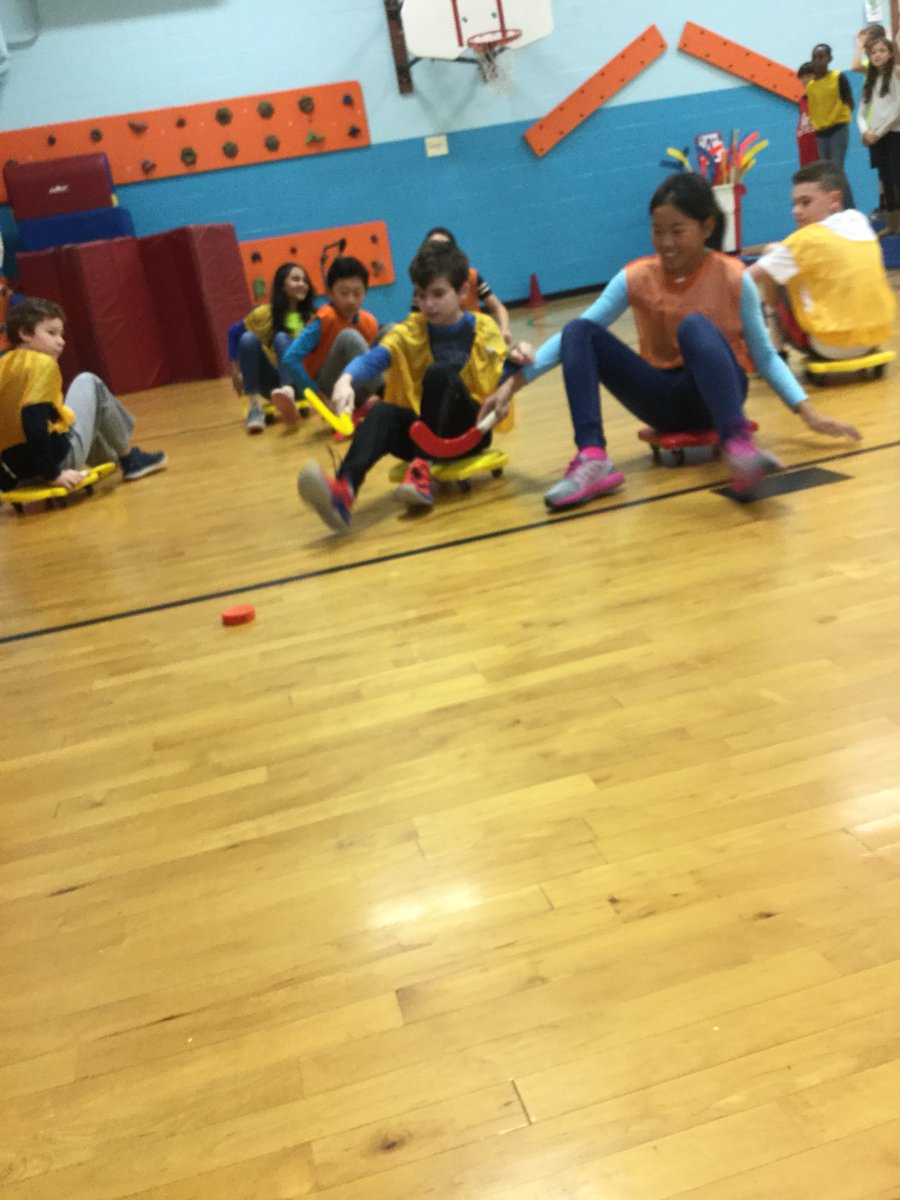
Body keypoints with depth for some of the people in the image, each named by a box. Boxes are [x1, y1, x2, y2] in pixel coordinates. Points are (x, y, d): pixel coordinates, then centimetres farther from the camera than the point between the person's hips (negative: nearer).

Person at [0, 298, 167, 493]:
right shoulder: (43, 364, -12)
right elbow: (34, 424, -25)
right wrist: (53, 474, -20)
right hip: (59, 459, -8)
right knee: (88, 383, 13)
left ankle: (113, 459, 41)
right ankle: (130, 459, 20)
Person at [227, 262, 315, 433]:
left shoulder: (311, 317, 0)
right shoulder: (265, 313, -3)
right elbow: (234, 332, 6)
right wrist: (236, 370, 0)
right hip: (273, 382, 1)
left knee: (282, 338, -24)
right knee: (248, 339, -22)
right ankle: (254, 407, -28)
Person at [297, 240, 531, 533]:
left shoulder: (484, 329, 3)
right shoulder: (410, 331, 3)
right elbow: (374, 358, -16)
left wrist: (516, 361, -15)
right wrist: (346, 380, -37)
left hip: (470, 430, -1)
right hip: (425, 430, 2)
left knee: (439, 372, -28)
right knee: (383, 413, -31)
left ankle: (423, 467, -30)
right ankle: (343, 492, -54)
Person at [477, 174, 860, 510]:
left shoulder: (734, 278, -6)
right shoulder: (635, 278, -3)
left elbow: (764, 356, -1)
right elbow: (572, 339, -6)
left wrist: (809, 414, -11)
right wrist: (513, 383, -15)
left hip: (717, 392, -2)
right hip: (665, 400, 3)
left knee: (695, 325, -34)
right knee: (580, 331, -17)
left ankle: (739, 445, -50)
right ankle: (592, 459, -34)